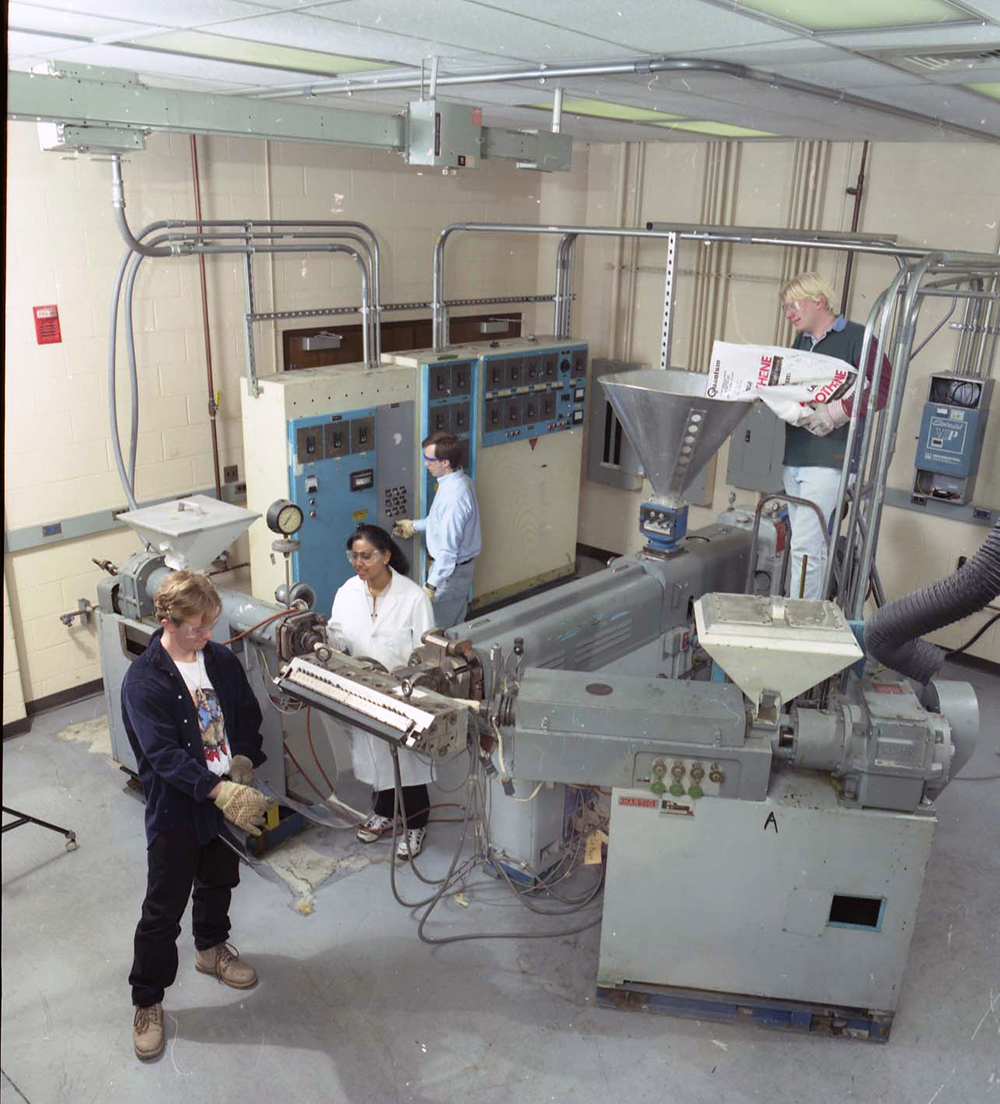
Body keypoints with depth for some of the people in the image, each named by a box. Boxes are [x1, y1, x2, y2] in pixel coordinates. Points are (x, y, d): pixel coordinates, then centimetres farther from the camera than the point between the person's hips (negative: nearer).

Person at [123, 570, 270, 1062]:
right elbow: (163, 754, -27)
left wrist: (242, 763, -11)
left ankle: (211, 947, 51)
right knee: (164, 908, 6)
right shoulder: (143, 680, -21)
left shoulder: (221, 660, -3)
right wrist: (220, 792, -35)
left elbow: (248, 715, 7)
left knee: (218, 882, 25)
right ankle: (147, 1001, 25)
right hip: (176, 807, -5)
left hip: (227, 796, 6)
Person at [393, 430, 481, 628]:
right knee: (456, 627, 22)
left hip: (451, 569, -10)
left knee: (440, 630, 3)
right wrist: (414, 526, 25)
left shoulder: (454, 495, -30)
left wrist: (431, 585, -23)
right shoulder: (458, 481, 1)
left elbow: (448, 548, -28)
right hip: (459, 565, 10)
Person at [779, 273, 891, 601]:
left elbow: (884, 388, -12)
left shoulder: (855, 337, -4)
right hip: (794, 458, 8)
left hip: (829, 461, -8)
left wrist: (838, 412, -20)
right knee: (806, 543, 11)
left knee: (806, 547, -11)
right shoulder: (801, 342, 19)